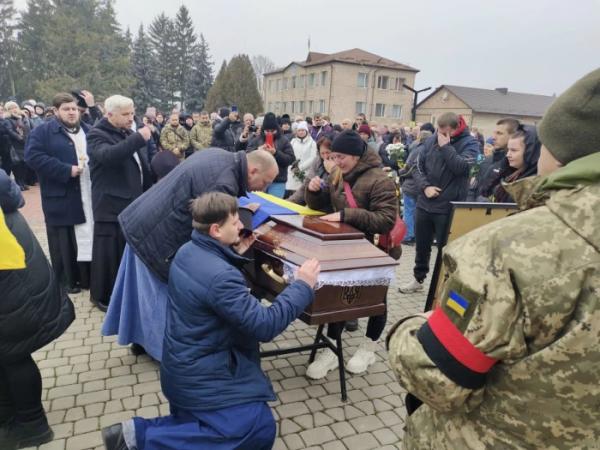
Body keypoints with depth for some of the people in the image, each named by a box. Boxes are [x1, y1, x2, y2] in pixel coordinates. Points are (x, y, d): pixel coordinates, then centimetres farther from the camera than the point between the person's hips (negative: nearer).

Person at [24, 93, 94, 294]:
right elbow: (33, 156, -15)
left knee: (89, 238, 10)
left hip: (89, 197, 5)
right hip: (61, 199, -4)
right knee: (64, 242, 3)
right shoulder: (43, 131, -2)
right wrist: (66, 170, -20)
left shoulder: (88, 131, 15)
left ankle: (88, 277, 23)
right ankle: (67, 281, 16)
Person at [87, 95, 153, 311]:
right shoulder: (97, 135, -8)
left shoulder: (129, 134, 15)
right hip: (111, 206, -7)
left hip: (134, 203, 7)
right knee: (109, 251, 0)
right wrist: (138, 139, -31)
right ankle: (102, 295, 15)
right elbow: (107, 155, -31)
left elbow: (142, 165, 21)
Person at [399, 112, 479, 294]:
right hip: (424, 204, 5)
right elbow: (418, 166, 6)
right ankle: (418, 279, 35)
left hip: (448, 207, -4)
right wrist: (425, 186, -9)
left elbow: (461, 167, -22)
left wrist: (445, 146, -18)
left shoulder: (469, 143, -7)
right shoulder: (431, 140, 5)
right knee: (422, 245, 17)